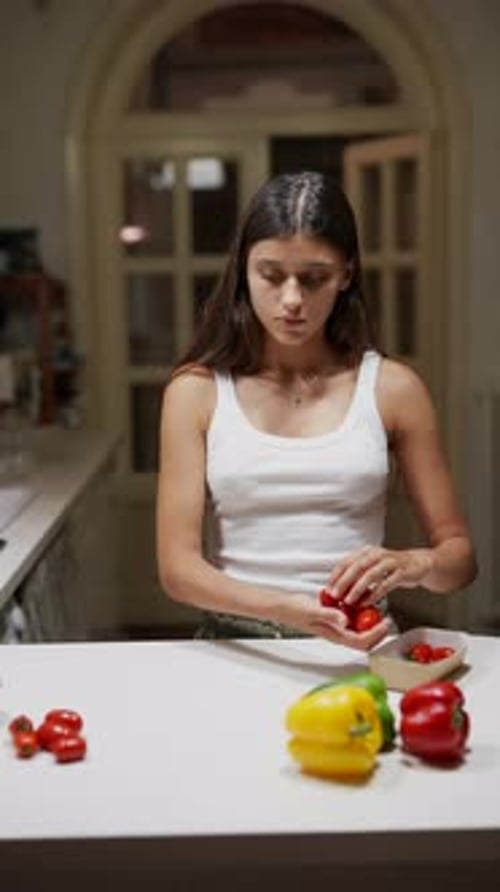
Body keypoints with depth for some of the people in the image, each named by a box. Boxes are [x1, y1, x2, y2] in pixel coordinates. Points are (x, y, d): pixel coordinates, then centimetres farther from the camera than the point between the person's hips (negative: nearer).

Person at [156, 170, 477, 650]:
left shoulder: (392, 389, 3)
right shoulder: (196, 391, 1)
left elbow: (458, 553, 8)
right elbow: (177, 566, -4)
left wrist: (412, 565, -15)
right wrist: (284, 608, -21)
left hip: (359, 647, 0)